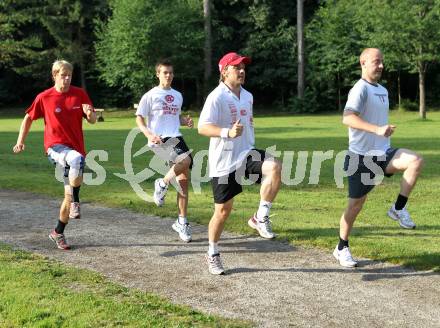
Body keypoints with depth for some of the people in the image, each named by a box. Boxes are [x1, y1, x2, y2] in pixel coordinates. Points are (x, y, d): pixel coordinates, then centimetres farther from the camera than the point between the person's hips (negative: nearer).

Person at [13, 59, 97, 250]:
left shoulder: (80, 94, 2)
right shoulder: (44, 98, -2)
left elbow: (92, 121, 6)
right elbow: (29, 118, 10)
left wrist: (90, 113, -17)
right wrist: (20, 141, 2)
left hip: (75, 148, 3)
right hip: (55, 147, -3)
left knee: (69, 195, 6)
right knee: (76, 159, -39)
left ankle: (58, 233, 24)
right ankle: (75, 201, -23)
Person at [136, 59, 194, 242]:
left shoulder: (177, 96, 17)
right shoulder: (151, 95, -1)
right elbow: (139, 118, 0)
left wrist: (186, 121, 6)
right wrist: (149, 134, -18)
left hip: (176, 138, 6)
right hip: (160, 140, -6)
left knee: (184, 179, 3)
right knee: (186, 160, -31)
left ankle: (182, 222, 13)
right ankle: (162, 184, -4)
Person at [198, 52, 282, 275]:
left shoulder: (247, 96, 11)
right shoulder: (217, 97, -13)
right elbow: (203, 128, -24)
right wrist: (228, 133, -39)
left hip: (246, 154, 5)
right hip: (223, 161, -5)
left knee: (274, 167, -26)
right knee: (223, 210, 2)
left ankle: (260, 218, -14)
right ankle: (212, 254, 23)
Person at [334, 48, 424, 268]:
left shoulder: (383, 90, 15)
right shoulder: (360, 89, -12)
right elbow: (348, 118, -29)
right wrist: (377, 130, -38)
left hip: (384, 153, 6)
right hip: (362, 156, -6)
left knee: (416, 161, -20)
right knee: (356, 203, 1)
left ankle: (398, 209, -8)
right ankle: (342, 248, 18)